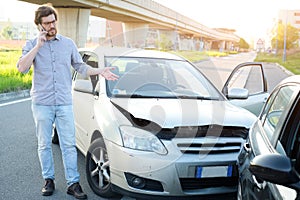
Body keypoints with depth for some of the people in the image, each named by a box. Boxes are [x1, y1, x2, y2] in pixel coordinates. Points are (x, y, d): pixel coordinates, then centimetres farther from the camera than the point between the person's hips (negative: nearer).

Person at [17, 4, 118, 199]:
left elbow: (81, 66, 12)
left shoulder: (68, 43, 8)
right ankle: (49, 180, 24)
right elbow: (22, 67, -13)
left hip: (65, 103, 1)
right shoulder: (32, 45, 2)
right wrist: (38, 46, -17)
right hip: (42, 103, 0)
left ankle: (73, 183, 6)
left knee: (69, 145, 0)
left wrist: (100, 71, -2)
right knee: (44, 144, 9)